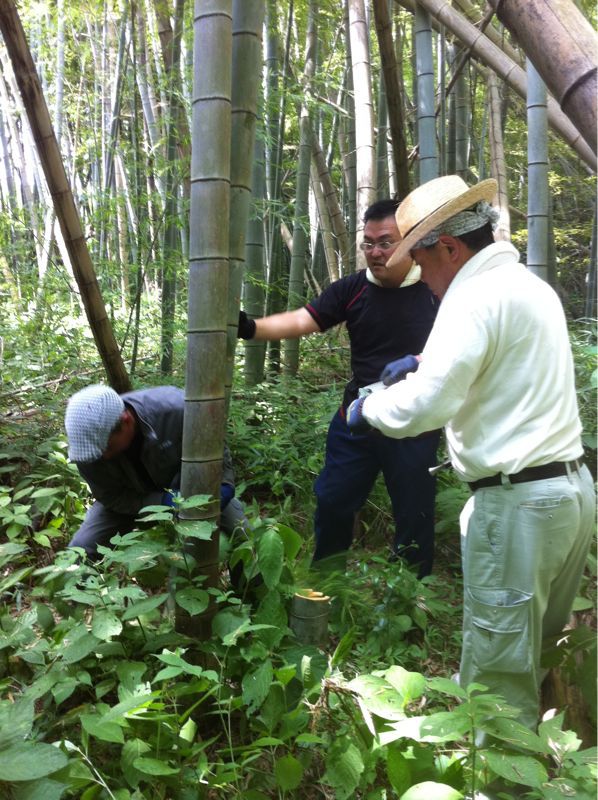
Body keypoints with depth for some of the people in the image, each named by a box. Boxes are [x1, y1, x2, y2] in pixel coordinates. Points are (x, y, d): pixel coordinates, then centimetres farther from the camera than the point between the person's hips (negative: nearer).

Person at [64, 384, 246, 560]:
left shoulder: (175, 409, -37)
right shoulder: (89, 439, -31)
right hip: (131, 496, 1)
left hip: (188, 483, -1)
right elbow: (110, 497, -19)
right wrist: (163, 501, -32)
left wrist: (224, 485, -31)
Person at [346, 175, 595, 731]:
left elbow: (426, 404, -23)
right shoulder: (531, 286, 16)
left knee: (496, 669, 2)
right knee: (540, 649, 20)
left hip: (518, 502, -10)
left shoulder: (476, 295, -14)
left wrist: (368, 409, -4)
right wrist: (425, 361, 28)